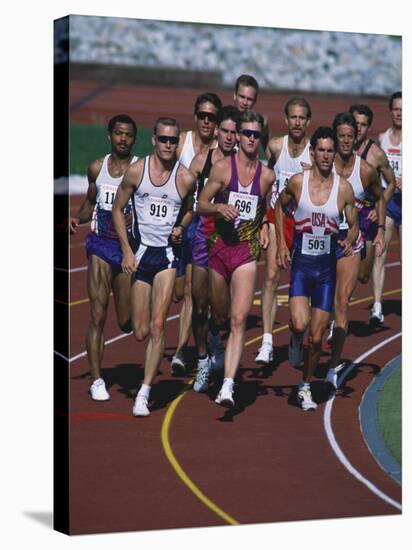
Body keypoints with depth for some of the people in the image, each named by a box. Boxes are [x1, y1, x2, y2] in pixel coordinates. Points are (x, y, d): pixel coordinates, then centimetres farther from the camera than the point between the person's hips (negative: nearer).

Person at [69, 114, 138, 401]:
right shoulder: (97, 167, 6)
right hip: (101, 245, 1)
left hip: (129, 246, -1)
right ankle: (97, 379, -3)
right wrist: (78, 218, 1)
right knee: (98, 315, -8)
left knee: (127, 322, 6)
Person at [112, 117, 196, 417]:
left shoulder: (186, 178, -4)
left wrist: (181, 227, -7)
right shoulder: (136, 171, -5)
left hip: (168, 252, -1)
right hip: (141, 252, 1)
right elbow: (118, 209, 4)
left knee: (158, 325, -13)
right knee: (140, 332, 3)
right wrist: (127, 251, -2)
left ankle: (144, 393, -9)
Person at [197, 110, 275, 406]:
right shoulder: (222, 167, -3)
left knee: (239, 318, -14)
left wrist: (264, 227, 9)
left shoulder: (268, 175, 4)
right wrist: (219, 207, -20)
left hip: (247, 250, 0)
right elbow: (201, 205, -2)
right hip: (219, 246, 0)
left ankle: (228, 386, -19)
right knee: (219, 316, 13)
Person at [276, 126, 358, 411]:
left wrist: (349, 241, -16)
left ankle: (306, 386, 27)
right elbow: (280, 206, 13)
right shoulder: (298, 182, -5)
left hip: (327, 266, 1)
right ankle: (295, 340, 16)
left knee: (317, 338, 4)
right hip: (301, 262, -1)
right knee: (299, 324, -22)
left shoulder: (344, 188, -4)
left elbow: (354, 225, 6)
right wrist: (281, 244, 7)